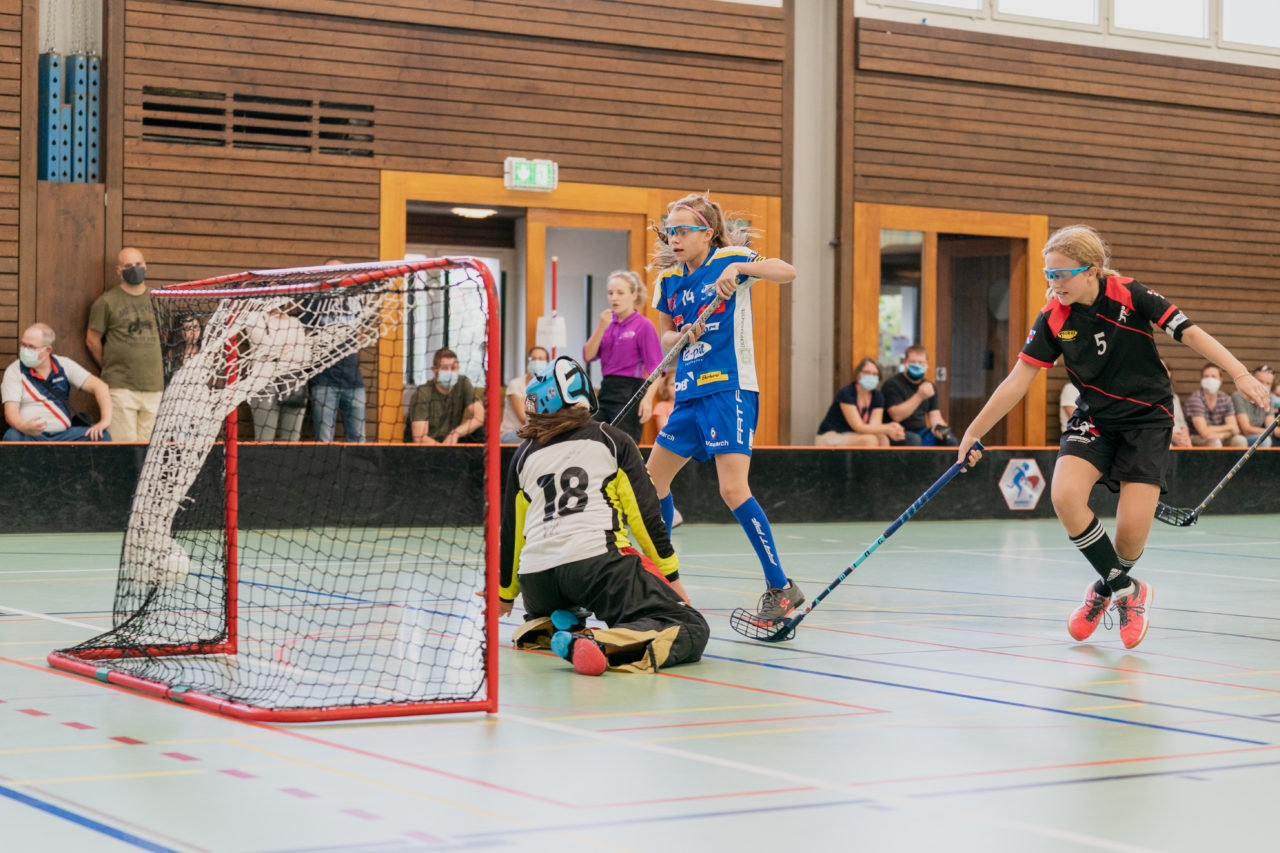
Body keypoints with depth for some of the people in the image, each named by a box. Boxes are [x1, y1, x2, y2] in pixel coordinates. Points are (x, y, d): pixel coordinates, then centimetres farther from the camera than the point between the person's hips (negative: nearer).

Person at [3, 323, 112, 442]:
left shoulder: (64, 365, 7)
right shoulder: (14, 371, 0)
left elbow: (99, 386, 4)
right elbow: (11, 412, -11)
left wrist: (105, 420, -12)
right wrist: (24, 427, -35)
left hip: (63, 434, 3)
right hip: (31, 436, -3)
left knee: (102, 436, -22)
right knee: (12, 437, -37)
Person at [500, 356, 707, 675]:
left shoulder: (524, 455, 19)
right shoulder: (612, 440, 12)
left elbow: (512, 532, 25)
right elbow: (646, 515, 6)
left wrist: (506, 595, 40)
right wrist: (672, 578, 14)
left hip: (535, 576, 5)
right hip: (597, 559, -4)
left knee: (542, 614, 39)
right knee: (690, 630, -8)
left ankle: (546, 628, 1)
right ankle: (599, 645, -33)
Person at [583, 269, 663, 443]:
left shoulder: (643, 325, -7)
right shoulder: (607, 321, 11)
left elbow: (655, 368, -12)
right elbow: (588, 356, 4)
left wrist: (648, 398, -24)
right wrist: (601, 327, -9)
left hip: (630, 391, -7)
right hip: (606, 389, 7)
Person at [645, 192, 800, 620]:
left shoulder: (729, 259, -8)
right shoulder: (669, 280, 11)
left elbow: (787, 272, -21)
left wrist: (739, 268, -35)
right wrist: (680, 336, -3)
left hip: (730, 390, -8)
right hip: (690, 393, 8)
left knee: (733, 490, -19)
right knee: (653, 477, 15)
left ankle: (781, 587, -13)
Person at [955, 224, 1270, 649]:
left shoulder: (1129, 295, -16)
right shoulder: (1053, 319, -8)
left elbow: (1189, 332, -13)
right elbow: (1016, 382, -6)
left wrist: (1240, 374, -23)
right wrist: (972, 434, -8)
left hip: (1147, 418, -2)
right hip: (1095, 419, 3)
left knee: (1131, 531, -15)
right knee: (1065, 496, -25)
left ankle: (1108, 587, 22)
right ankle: (1124, 588, -4)